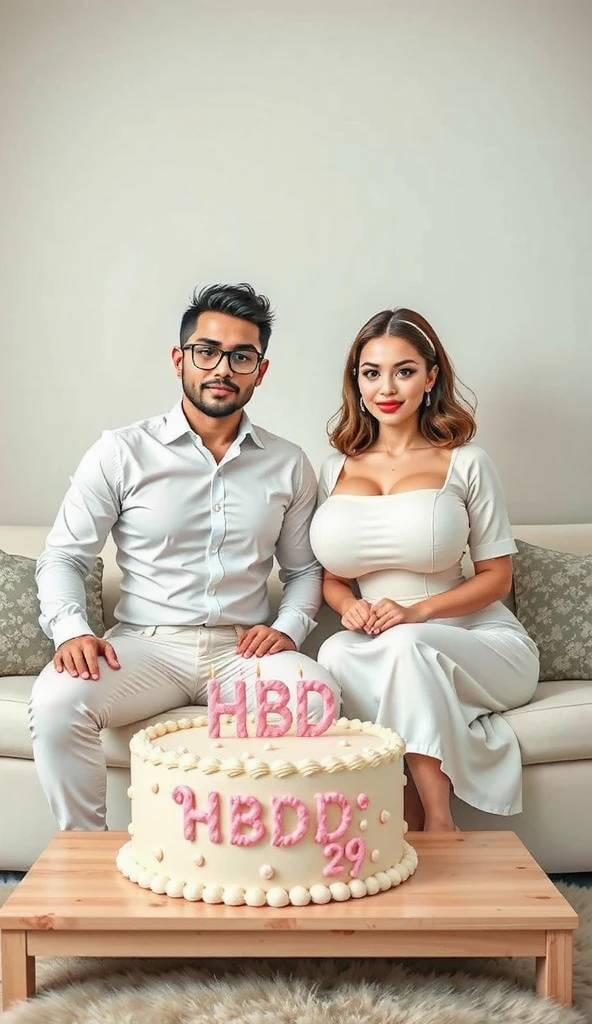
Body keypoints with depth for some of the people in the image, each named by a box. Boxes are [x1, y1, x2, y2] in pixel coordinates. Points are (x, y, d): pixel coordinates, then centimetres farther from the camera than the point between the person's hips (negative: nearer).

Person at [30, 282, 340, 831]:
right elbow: (63, 557, 2)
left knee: (316, 694, -31)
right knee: (56, 698, -31)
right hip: (145, 643, -1)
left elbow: (304, 568, 18)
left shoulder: (289, 465, 10)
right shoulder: (121, 452, 2)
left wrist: (288, 627, -2)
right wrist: (71, 630, -17)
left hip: (241, 649, 1)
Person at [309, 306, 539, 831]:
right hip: (379, 654, 3)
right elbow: (332, 575, 17)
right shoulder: (337, 469, 11)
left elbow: (497, 576, 0)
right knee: (336, 652, -31)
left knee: (405, 645, -35)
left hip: (483, 643, -2)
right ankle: (414, 821, -23)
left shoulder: (465, 462, 0)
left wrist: (417, 612, -15)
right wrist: (349, 606, -8)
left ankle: (439, 825, -24)